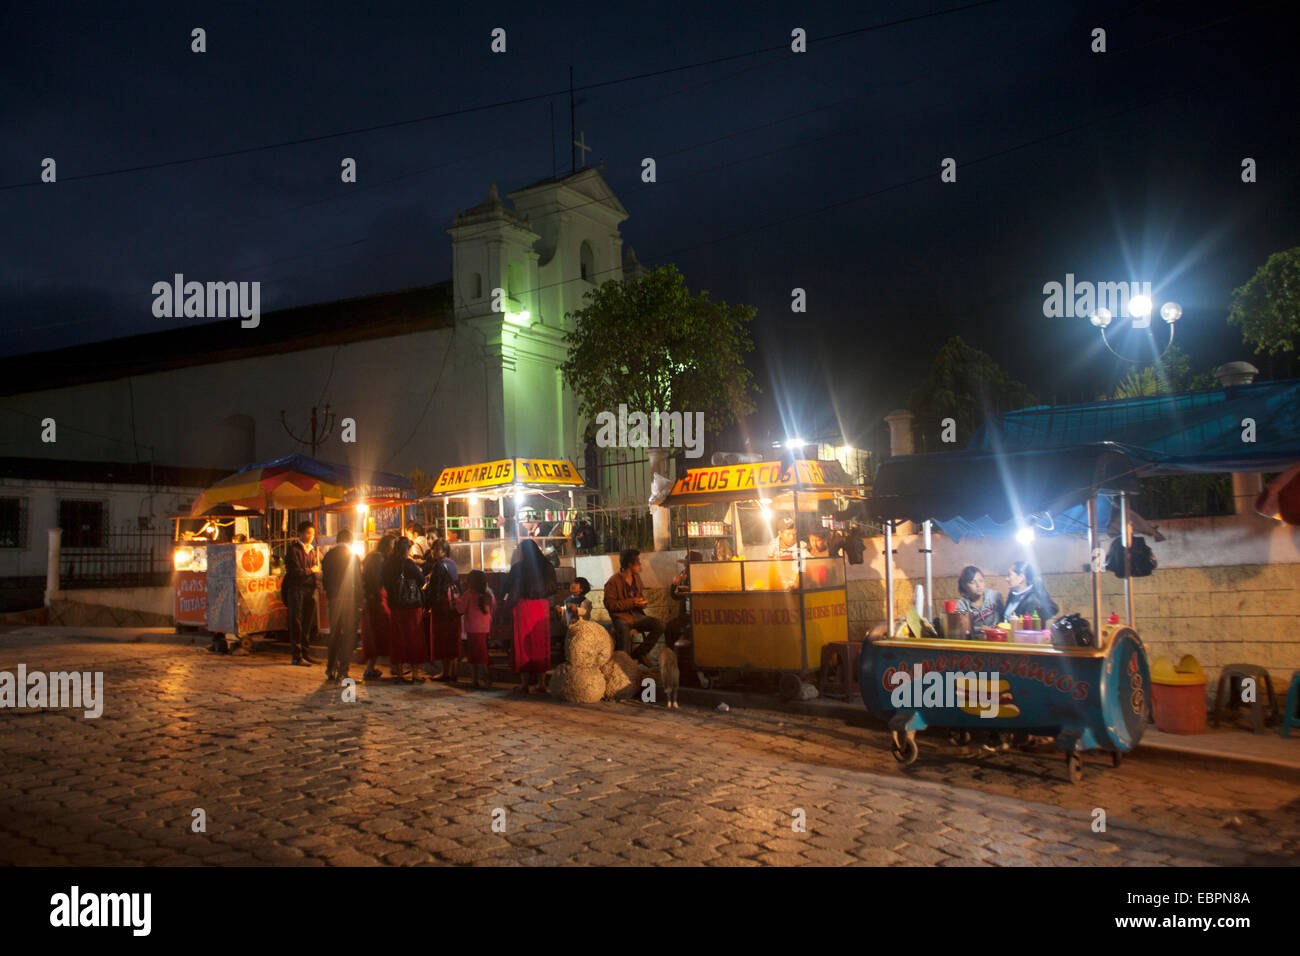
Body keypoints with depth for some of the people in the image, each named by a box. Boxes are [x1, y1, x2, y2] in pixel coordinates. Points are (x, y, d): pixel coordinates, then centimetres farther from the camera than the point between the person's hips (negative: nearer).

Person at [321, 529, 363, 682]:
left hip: (334, 599, 4)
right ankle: (342, 671, -1)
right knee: (348, 635, 2)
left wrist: (329, 595, 16)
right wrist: (359, 603, -3)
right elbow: (357, 582, -7)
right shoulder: (353, 557, -6)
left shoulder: (328, 556, 4)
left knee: (334, 634, 16)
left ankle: (331, 669, 22)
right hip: (349, 599, -4)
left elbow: (324, 578, 5)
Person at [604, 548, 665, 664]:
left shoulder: (636, 577, 14)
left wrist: (642, 603, 4)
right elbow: (610, 605, -12)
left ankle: (640, 652, -2)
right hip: (622, 616, -6)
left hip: (636, 614, 6)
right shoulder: (613, 582, -9)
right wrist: (632, 603, -16)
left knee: (659, 625, -16)